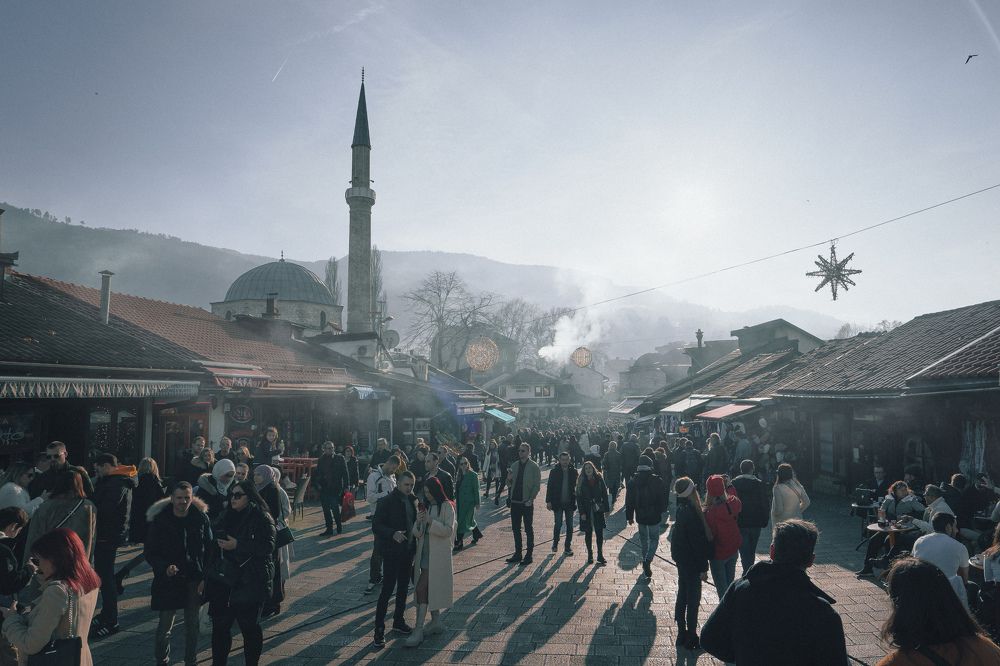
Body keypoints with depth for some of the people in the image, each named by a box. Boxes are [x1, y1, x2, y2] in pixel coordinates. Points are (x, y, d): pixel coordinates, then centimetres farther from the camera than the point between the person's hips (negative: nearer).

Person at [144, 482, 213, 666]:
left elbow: (209, 549, 1)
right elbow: (149, 552, -2)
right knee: (165, 626, 5)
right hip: (169, 580, -1)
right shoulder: (159, 520, -8)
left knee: (192, 625, 12)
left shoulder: (201, 517, -5)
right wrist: (164, 568, -19)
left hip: (195, 580, 1)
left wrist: (205, 577, -5)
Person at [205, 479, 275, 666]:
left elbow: (268, 546, -19)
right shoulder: (227, 516, 10)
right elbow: (215, 540, 19)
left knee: (250, 626, 6)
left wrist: (238, 545, -23)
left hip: (250, 582, -6)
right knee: (220, 624, 11)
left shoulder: (262, 518, -10)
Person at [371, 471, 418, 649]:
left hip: (407, 552, 7)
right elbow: (376, 526, -16)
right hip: (391, 553, -7)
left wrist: (414, 547, 8)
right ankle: (379, 631, 2)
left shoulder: (411, 501, 6)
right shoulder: (386, 502, -14)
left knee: (403, 588, 17)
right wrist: (393, 534, -32)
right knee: (387, 590, -5)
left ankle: (398, 621, 33)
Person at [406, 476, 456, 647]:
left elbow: (448, 531, -13)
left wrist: (431, 521, -21)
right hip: (424, 552, 7)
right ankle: (436, 622, 29)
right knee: (429, 588, 14)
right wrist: (418, 522, -12)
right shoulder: (425, 506, 12)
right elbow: (417, 533, 10)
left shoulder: (446, 506, -7)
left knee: (422, 589, -11)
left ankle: (418, 631, -8)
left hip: (438, 554, -7)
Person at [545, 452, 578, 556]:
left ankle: (568, 546, 18)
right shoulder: (554, 471, -4)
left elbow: (576, 485, 4)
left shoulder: (573, 471, 1)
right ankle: (555, 543, 23)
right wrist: (548, 501, -6)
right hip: (558, 503, -2)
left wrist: (576, 499, -9)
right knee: (558, 524, 1)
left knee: (570, 525, 6)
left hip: (570, 503, 2)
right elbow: (549, 487, -2)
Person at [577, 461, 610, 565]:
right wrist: (582, 512, -9)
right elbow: (579, 498, -3)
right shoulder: (581, 482, -3)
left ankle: (600, 555, 11)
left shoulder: (599, 479, -1)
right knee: (588, 533, 8)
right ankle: (590, 555, 20)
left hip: (598, 510, 0)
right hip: (587, 511, 0)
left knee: (599, 533, 1)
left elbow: (605, 495, 3)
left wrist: (607, 509, 1)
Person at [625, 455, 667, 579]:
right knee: (654, 539, 11)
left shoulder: (632, 482, -7)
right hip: (654, 516, -3)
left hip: (640, 516, 3)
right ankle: (648, 561, -9)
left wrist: (629, 516, 8)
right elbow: (663, 497, -6)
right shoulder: (657, 481, -15)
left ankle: (645, 563, 31)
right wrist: (661, 510, 12)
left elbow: (629, 501, -2)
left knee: (643, 539, 21)